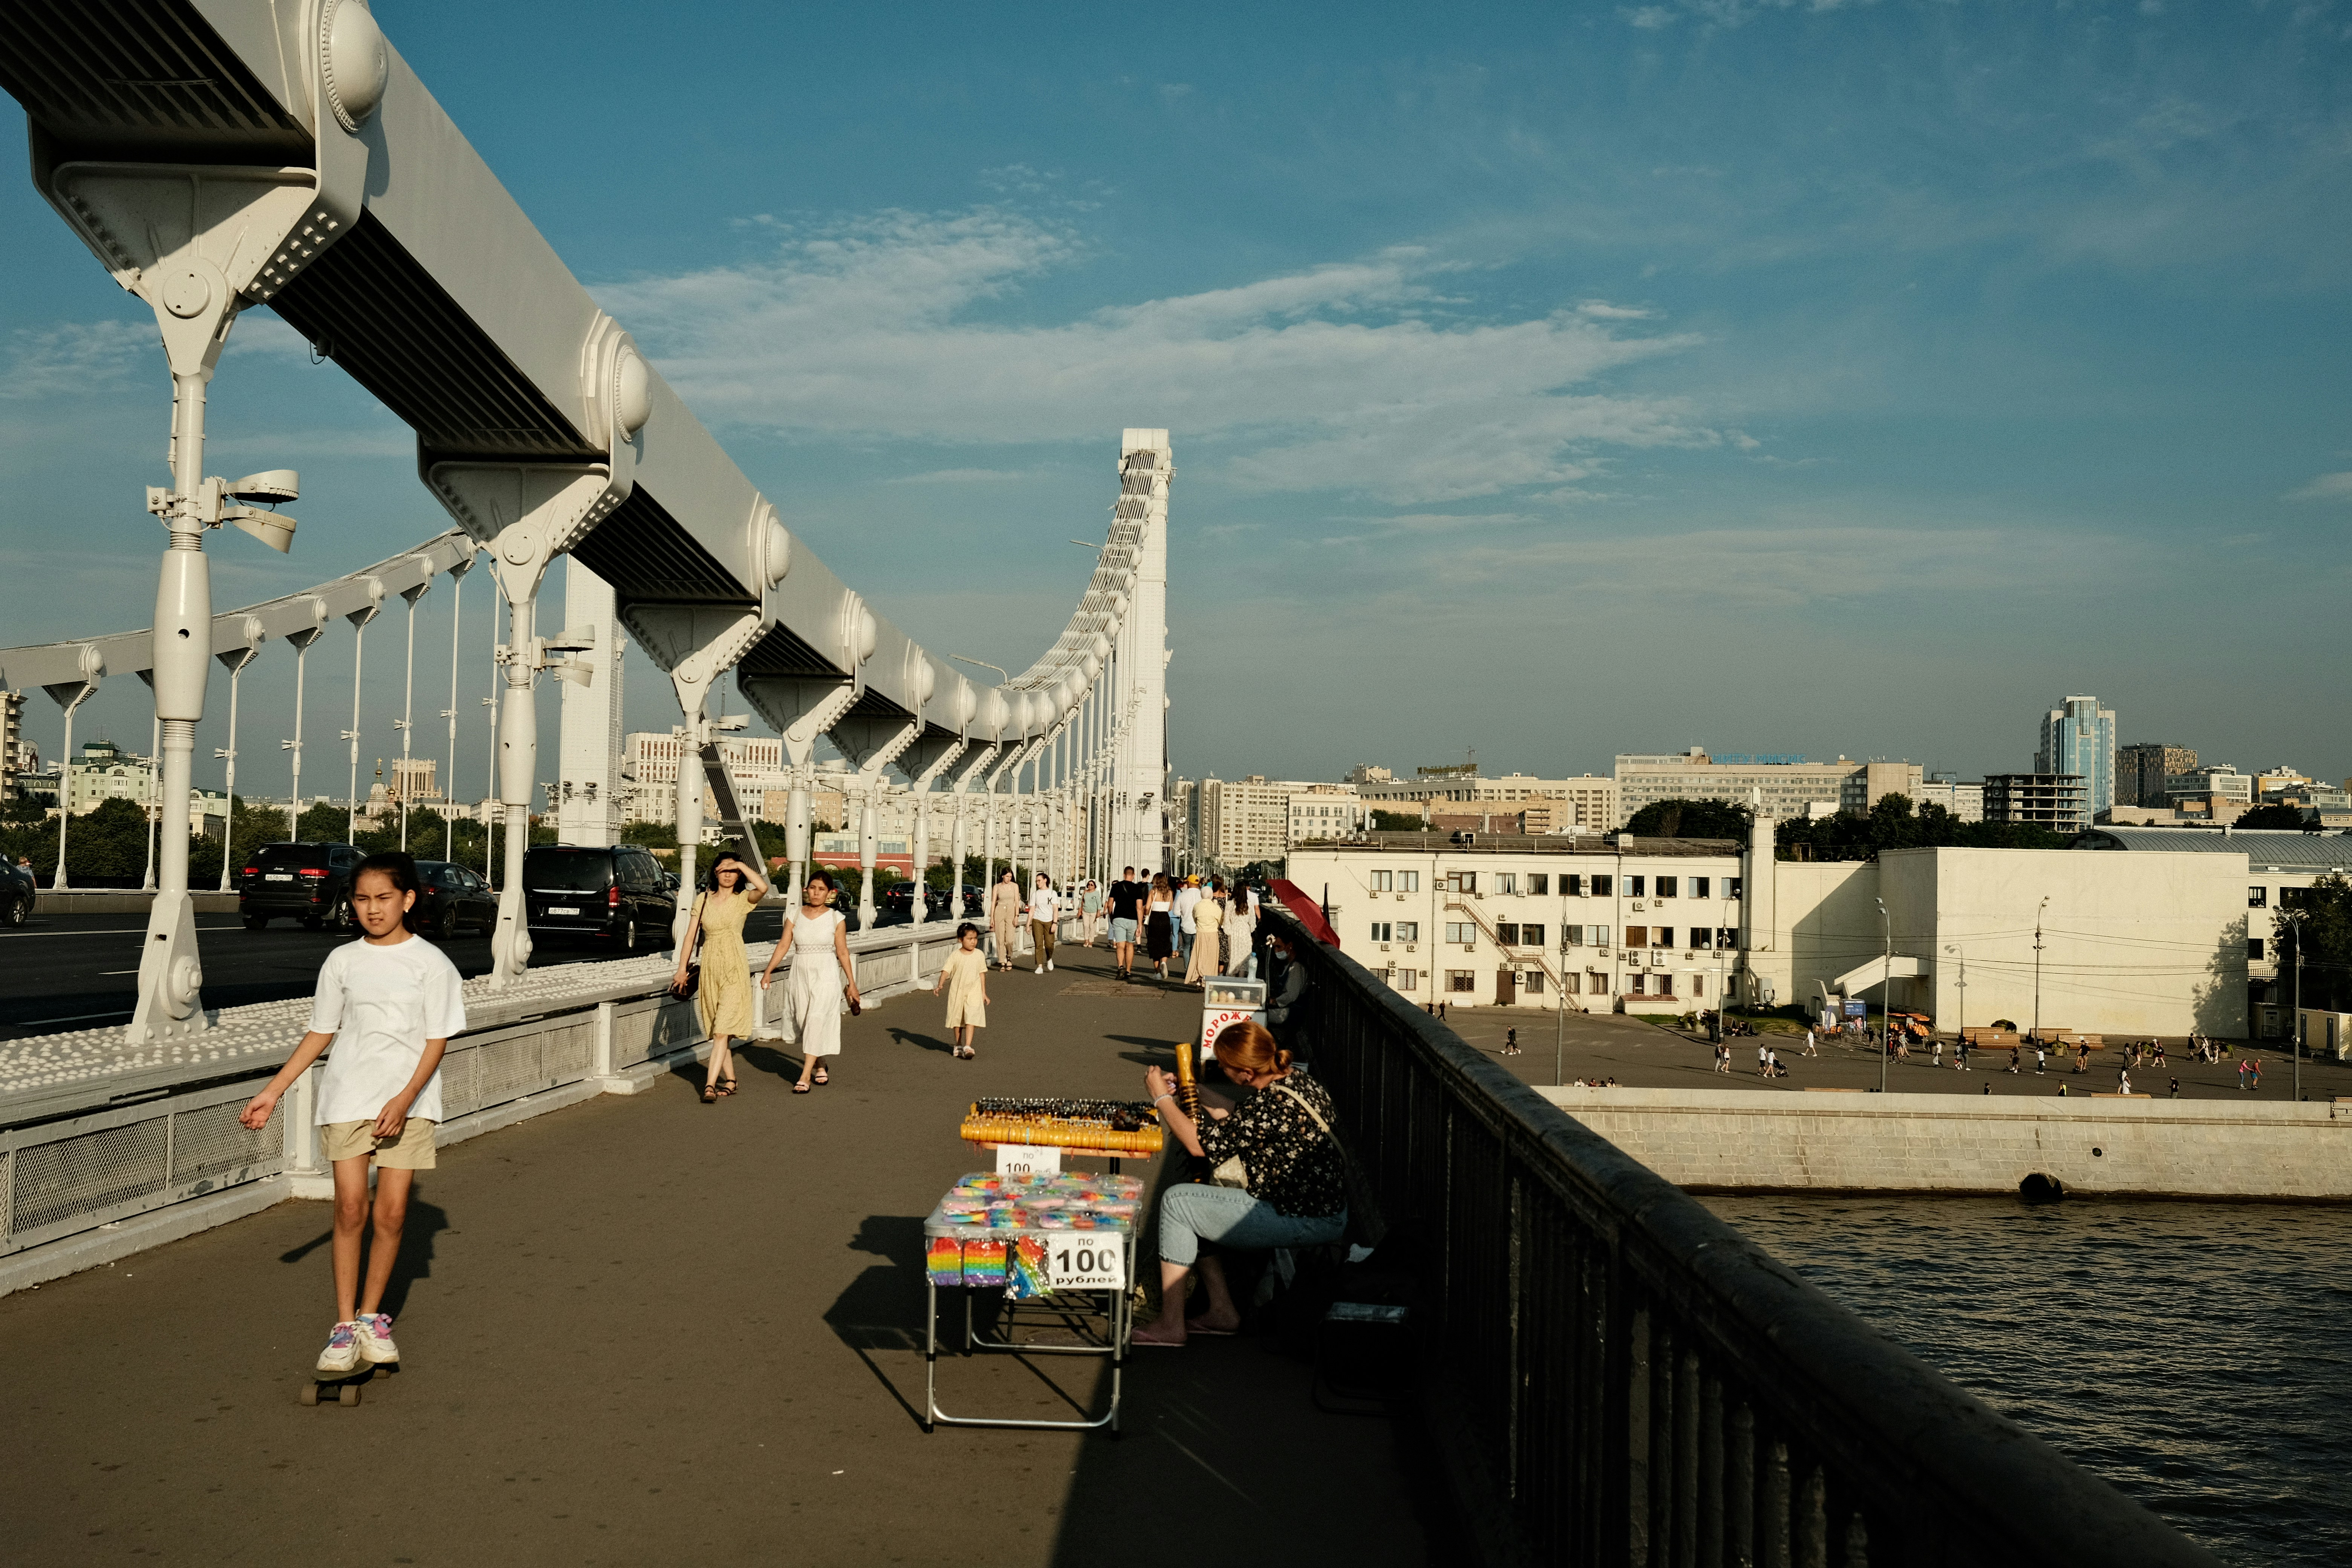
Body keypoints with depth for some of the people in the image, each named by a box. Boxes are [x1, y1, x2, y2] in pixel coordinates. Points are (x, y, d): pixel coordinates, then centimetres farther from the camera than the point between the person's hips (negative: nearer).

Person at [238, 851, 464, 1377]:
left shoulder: (431, 963, -2)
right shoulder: (342, 961, 6)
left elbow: (437, 1041, -4)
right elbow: (321, 1033, 12)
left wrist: (405, 1100, -16)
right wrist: (272, 1092, 7)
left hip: (408, 1101, -1)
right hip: (348, 1097, 1)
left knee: (391, 1212, -1)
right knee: (350, 1207, -6)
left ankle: (371, 1316, 16)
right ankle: (344, 1325, 3)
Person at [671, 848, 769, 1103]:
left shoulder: (743, 899, -2)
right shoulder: (703, 899, 7)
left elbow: (762, 888, -25)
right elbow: (691, 936, 9)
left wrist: (742, 865, -15)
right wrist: (682, 969, 6)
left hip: (735, 970, -4)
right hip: (709, 968, 4)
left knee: (722, 1030, -12)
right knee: (717, 1031, 9)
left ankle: (710, 1085, -15)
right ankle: (730, 1081, 20)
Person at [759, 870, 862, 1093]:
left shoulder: (836, 918, 0)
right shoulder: (795, 916, 5)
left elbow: (843, 952, 3)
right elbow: (784, 945, 2)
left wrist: (852, 983, 3)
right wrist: (768, 972, -8)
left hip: (826, 976, -3)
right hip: (801, 976, 3)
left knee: (816, 1023, -13)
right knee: (804, 1024, 7)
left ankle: (805, 1076, -14)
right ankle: (820, 1067, 29)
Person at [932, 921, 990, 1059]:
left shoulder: (980, 955, -1)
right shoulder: (955, 956, -8)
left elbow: (982, 974, 7)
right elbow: (946, 971, -14)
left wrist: (984, 993, 10)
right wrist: (940, 985, -31)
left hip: (974, 992, 0)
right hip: (957, 992, 0)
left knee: (971, 1018, -15)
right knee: (957, 1019, 11)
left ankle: (968, 1047, -18)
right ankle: (958, 1045, 29)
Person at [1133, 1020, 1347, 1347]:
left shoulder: (1271, 1106, -25)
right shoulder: (1299, 1081, 4)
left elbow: (1200, 1143, -17)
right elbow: (1237, 1124, 19)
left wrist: (1161, 1097, -5)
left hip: (1303, 1223, -10)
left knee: (1176, 1200, -4)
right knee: (1195, 1194, 17)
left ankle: (1171, 1324, 3)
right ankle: (1222, 1311, 18)